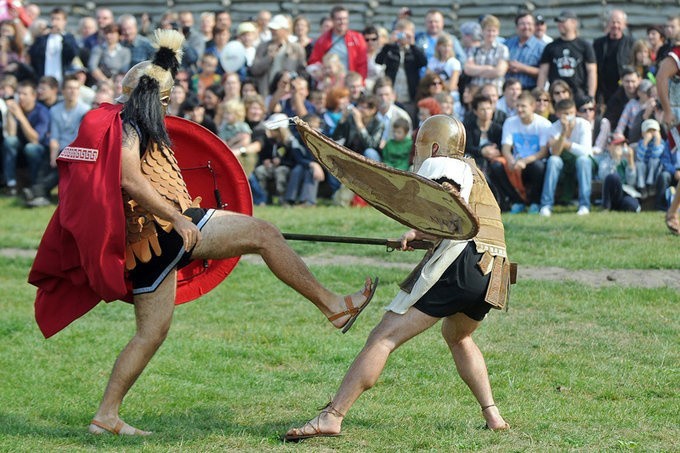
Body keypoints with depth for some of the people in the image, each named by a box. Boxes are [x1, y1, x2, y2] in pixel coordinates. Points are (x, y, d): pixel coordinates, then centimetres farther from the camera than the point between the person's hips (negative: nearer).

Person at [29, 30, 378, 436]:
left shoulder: (134, 127, 25)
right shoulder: (126, 124, -6)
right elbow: (129, 180, -20)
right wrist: (178, 218, -24)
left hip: (149, 244, 10)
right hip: (162, 229, -10)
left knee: (153, 330, 10)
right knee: (262, 233, -10)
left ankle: (107, 416, 5)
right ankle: (334, 306, -11)